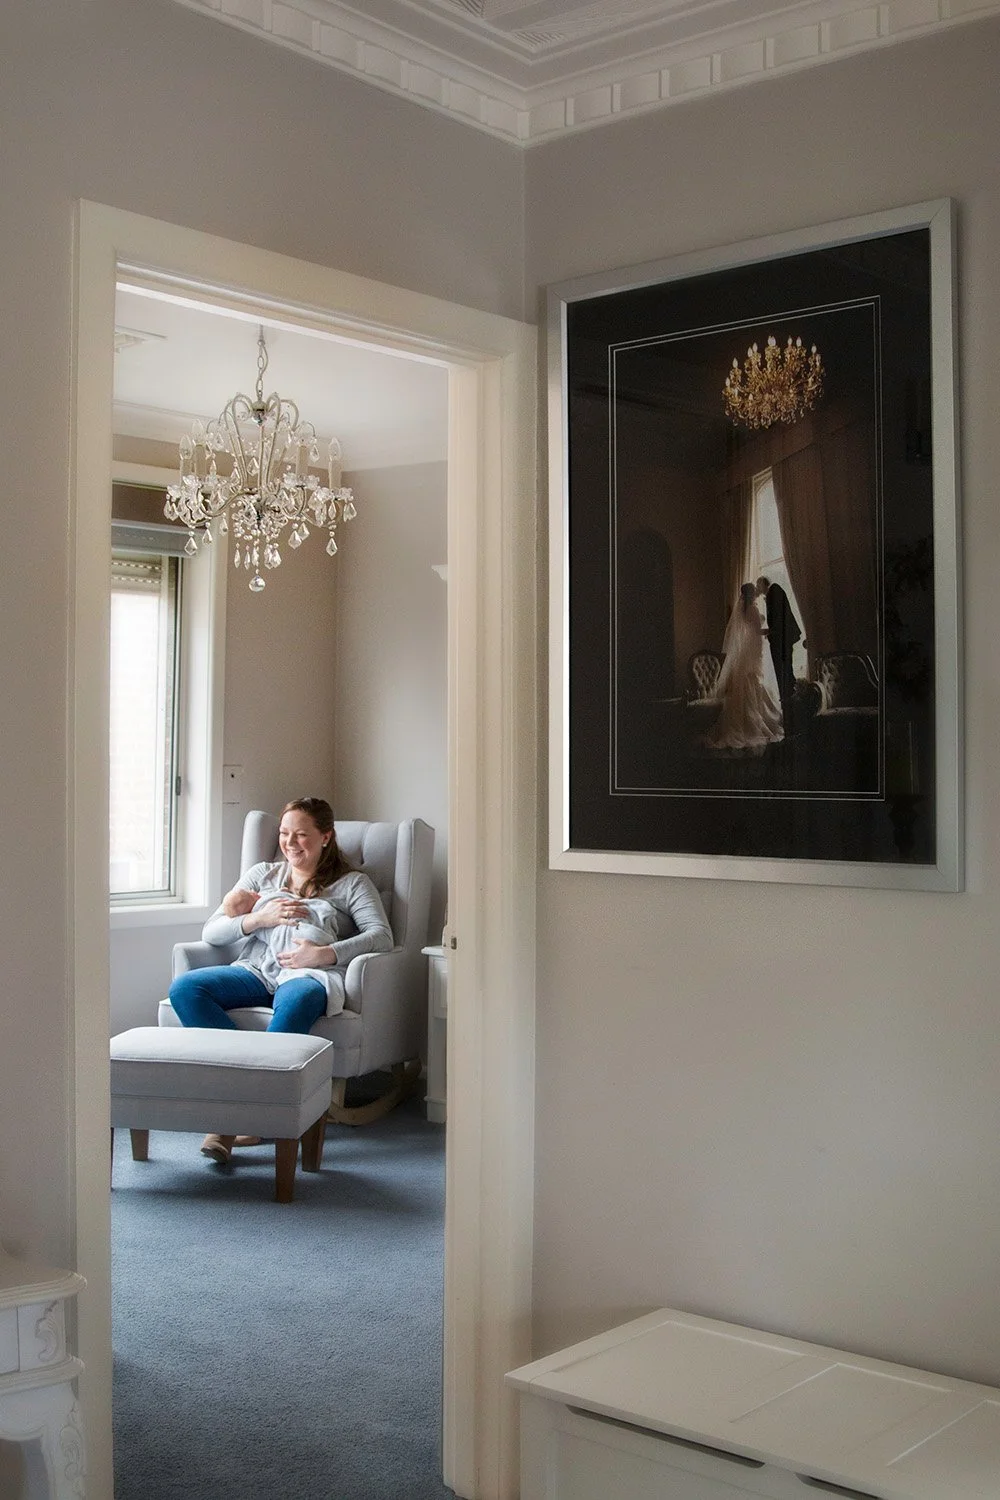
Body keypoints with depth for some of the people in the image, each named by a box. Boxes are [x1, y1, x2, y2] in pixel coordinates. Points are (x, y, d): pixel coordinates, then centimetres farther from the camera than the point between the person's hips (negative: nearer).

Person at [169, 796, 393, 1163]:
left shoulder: (351, 883, 20)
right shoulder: (262, 874, 29)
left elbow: (382, 936, 1)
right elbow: (210, 932, 19)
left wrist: (325, 954, -14)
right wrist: (259, 918, 0)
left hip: (308, 974, -4)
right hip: (255, 970, 4)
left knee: (297, 1000, -42)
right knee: (184, 988, -27)